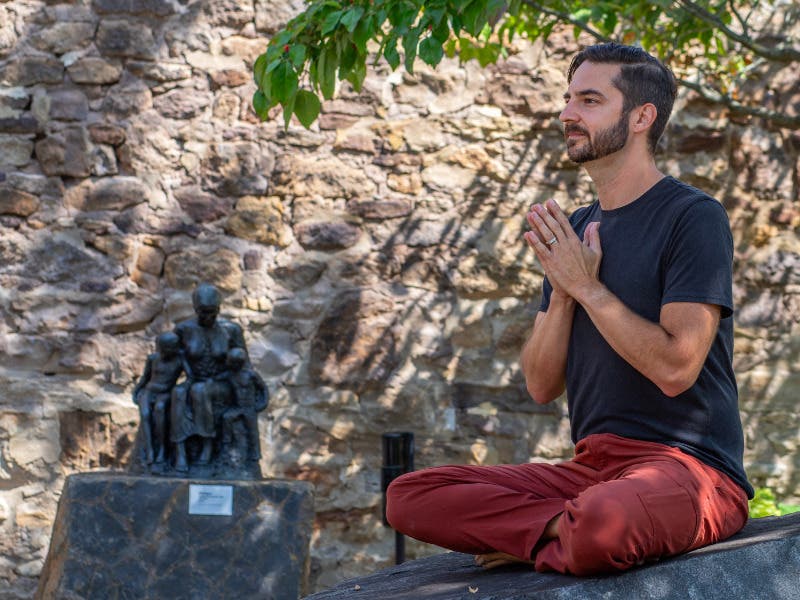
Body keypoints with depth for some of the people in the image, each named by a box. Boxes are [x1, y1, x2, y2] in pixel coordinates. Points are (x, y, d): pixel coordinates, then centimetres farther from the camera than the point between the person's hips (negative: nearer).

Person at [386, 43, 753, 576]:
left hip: (690, 466, -6)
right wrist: (562, 291, -5)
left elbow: (677, 367, -17)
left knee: (599, 522, -41)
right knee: (409, 496, -9)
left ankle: (536, 541, -8)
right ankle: (571, 528, -14)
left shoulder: (694, 217, -5)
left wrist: (587, 286, -9)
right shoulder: (575, 230, 16)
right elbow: (542, 386, 11)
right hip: (592, 467, 7)